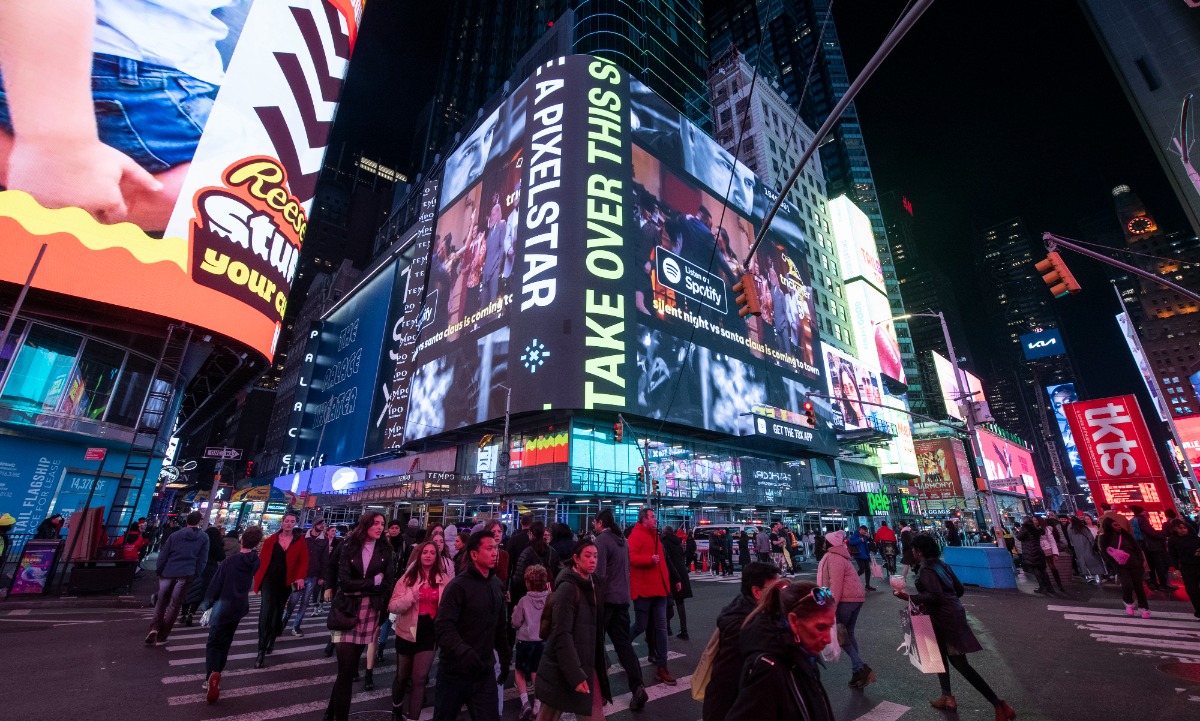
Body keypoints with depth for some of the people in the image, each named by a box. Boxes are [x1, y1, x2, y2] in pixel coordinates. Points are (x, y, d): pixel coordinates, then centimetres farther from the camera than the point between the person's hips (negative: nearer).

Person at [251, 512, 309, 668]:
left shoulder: (300, 541, -3)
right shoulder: (271, 539, -1)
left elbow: (304, 561, -6)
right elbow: (263, 558, 1)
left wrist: (300, 577, -17)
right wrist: (257, 577, -4)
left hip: (286, 581, 1)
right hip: (269, 579, -1)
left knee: (278, 612, 15)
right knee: (267, 612, -12)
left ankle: (271, 641, 36)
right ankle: (262, 651, -9)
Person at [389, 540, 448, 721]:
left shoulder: (444, 579, -4)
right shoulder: (407, 577, -7)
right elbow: (393, 607, -11)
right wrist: (410, 597, -28)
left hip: (430, 633, -1)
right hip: (407, 632, 1)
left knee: (419, 678, 1)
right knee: (402, 676, 20)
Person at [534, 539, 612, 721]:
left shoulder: (591, 586, 8)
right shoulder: (568, 587, -18)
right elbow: (562, 635, -21)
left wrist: (603, 664, 15)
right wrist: (574, 674, -23)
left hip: (587, 665, 8)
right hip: (563, 669, -8)